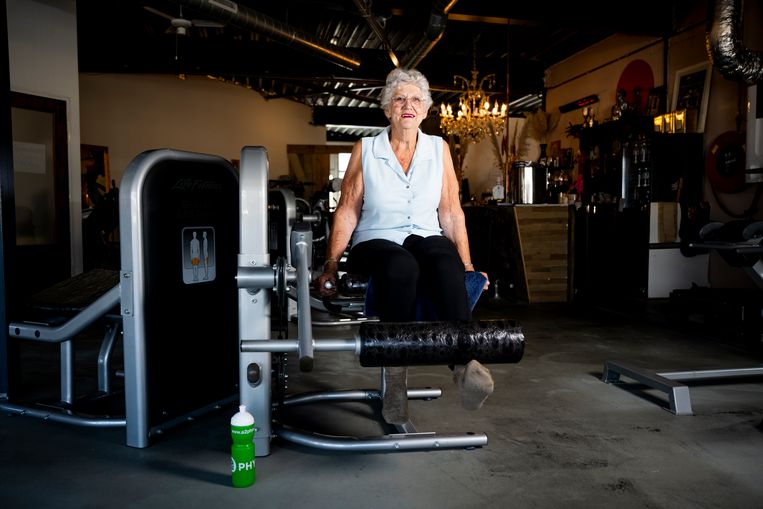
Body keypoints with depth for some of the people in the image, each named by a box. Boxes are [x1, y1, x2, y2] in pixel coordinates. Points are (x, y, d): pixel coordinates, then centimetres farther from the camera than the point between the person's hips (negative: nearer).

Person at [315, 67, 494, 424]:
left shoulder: (439, 149, 11)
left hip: (426, 238, 2)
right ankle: (395, 372, -30)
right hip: (376, 242, -1)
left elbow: (451, 213, 9)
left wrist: (468, 266, 2)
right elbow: (347, 212, 3)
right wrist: (330, 266, -5)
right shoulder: (365, 149, 6)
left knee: (448, 265, -36)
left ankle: (464, 360, -46)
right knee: (401, 267, -38)